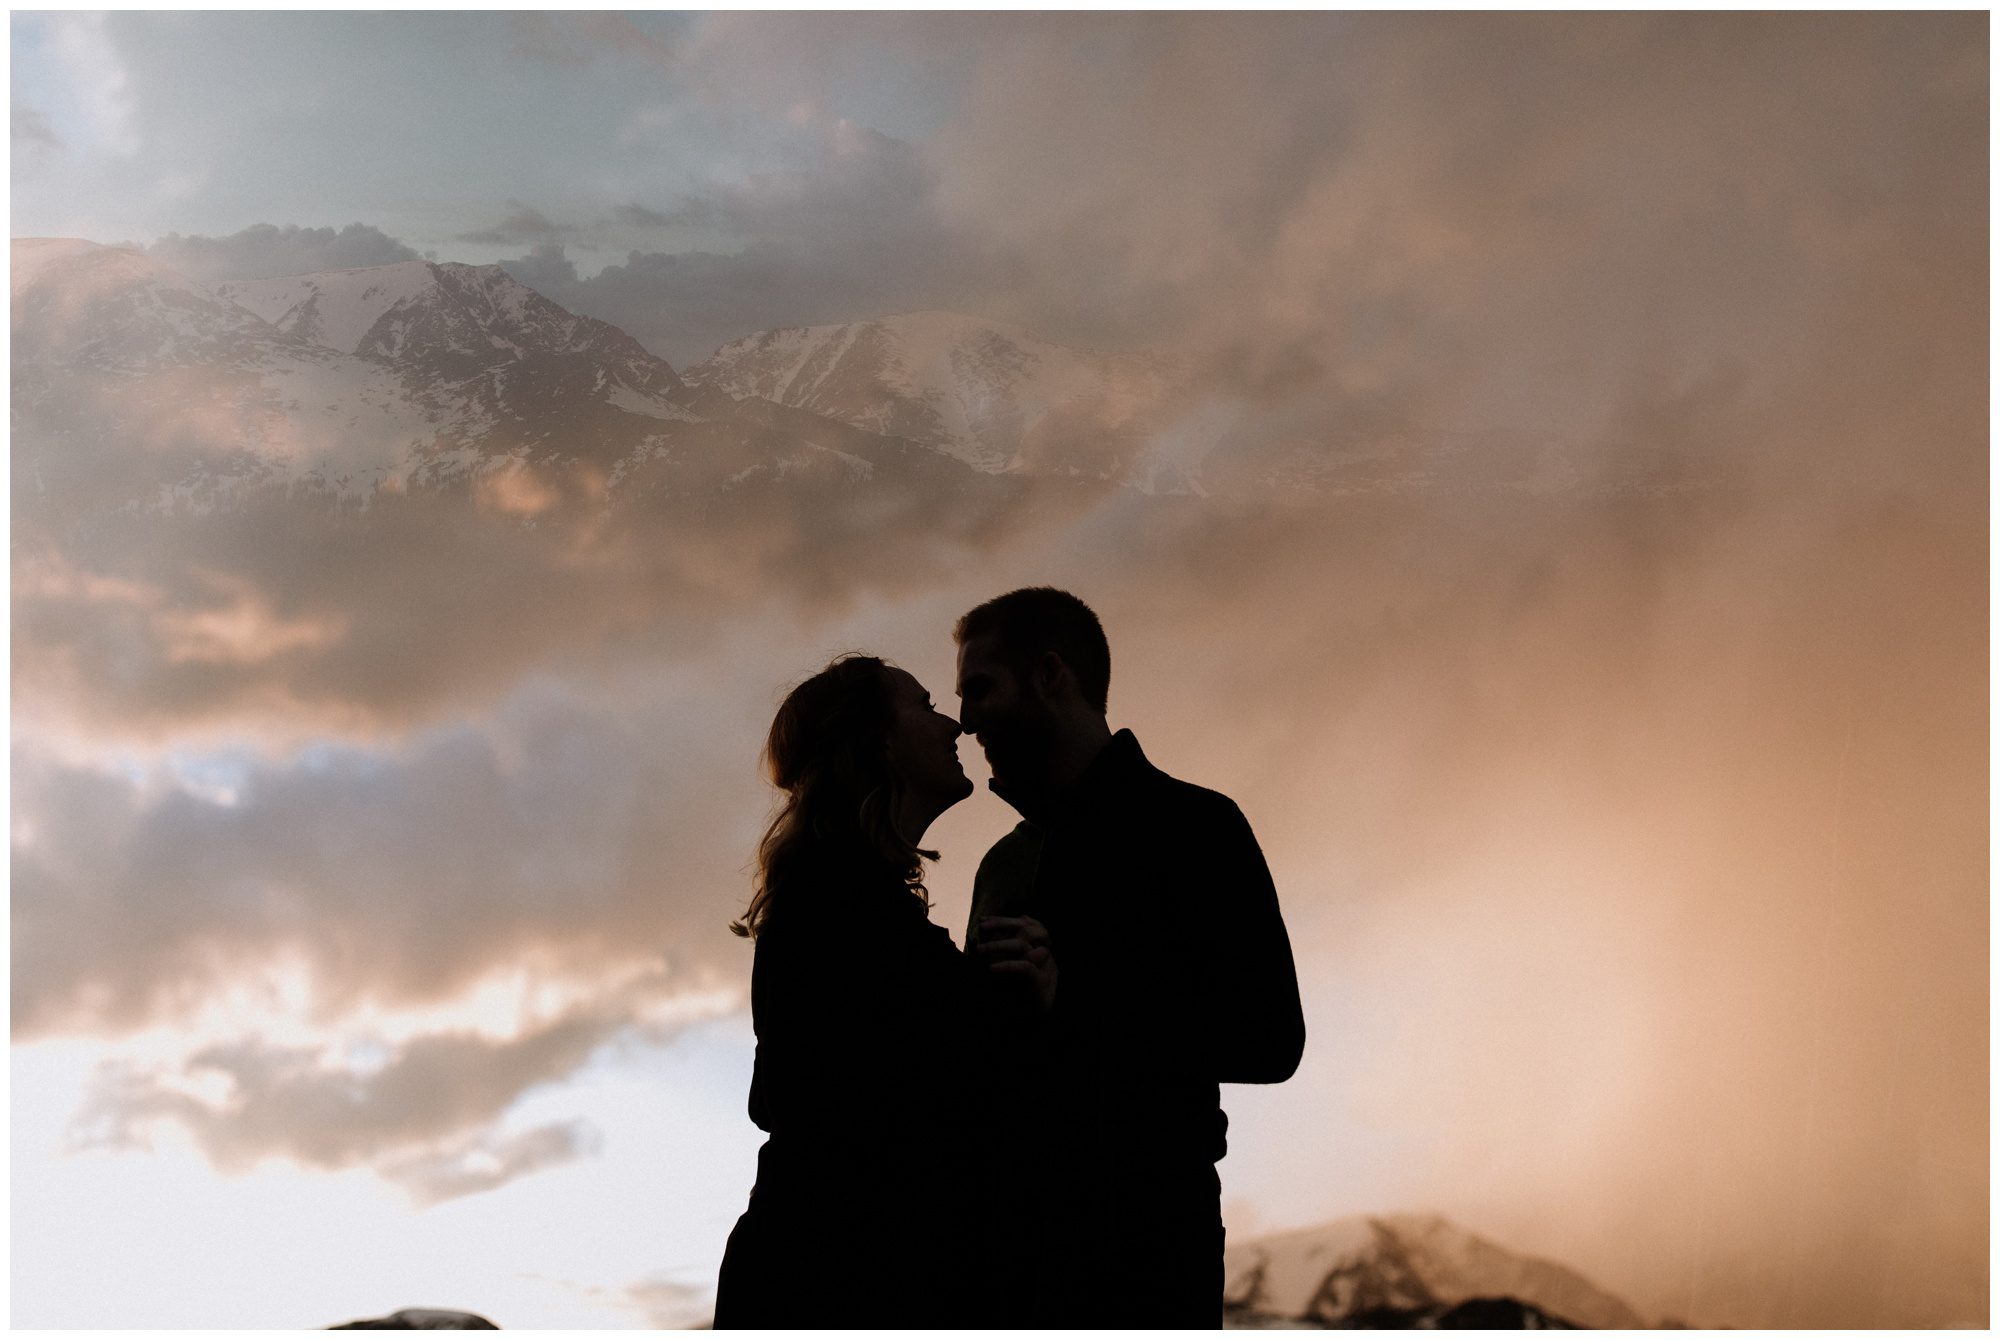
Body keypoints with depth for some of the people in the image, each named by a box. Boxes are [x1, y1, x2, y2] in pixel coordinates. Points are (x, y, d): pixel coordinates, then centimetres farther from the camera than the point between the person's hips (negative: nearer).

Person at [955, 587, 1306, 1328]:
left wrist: (1064, 1006, -15)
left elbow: (1269, 1037, -9)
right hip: (1006, 1237, 6)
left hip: (1136, 1242, -6)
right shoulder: (1004, 863, 23)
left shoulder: (1192, 825, 2)